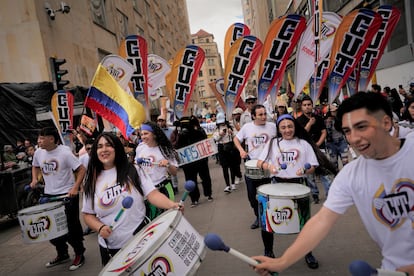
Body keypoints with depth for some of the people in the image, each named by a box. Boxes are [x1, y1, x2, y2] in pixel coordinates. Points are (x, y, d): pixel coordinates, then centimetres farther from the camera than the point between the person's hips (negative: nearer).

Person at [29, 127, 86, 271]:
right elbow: (35, 166, 21)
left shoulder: (65, 152, -18)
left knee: (71, 226, 3)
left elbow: (82, 169, -18)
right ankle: (62, 254, 35)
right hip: (49, 195, 7)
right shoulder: (38, 152, 0)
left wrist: (75, 188, -26)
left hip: (68, 195, -6)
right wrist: (34, 179, 3)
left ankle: (79, 254, 22)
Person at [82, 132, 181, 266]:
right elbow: (87, 214, 6)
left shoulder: (132, 170, -3)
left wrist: (172, 205, -30)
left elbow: (152, 194, -13)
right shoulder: (92, 180, 2)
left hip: (140, 240, -1)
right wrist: (100, 227, -13)